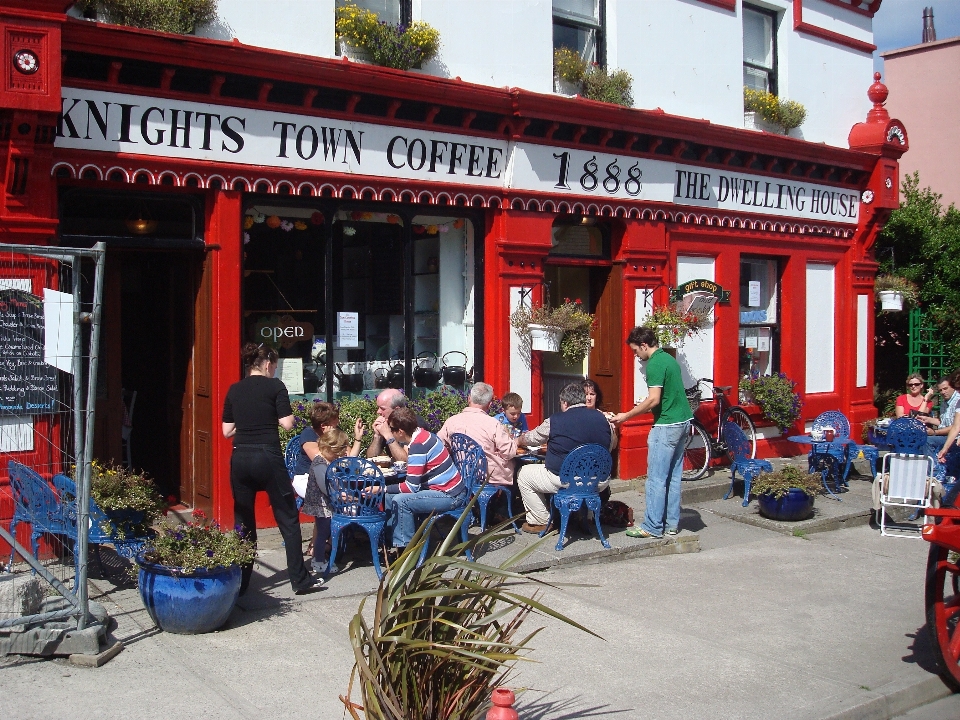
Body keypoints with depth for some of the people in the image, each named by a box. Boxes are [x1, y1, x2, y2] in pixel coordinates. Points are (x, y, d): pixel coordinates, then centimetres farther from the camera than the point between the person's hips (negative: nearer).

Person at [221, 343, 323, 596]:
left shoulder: (234, 390, 10)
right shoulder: (275, 386, -2)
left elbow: (227, 431, 11)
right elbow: (287, 424, -7)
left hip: (240, 459, 4)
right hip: (268, 458, -4)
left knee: (243, 521, 13)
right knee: (288, 519, 5)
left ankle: (240, 582, 17)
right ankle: (300, 579, 8)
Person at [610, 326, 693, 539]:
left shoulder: (654, 365, -15)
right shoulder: (669, 359, 14)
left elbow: (654, 400, -21)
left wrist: (626, 416, -14)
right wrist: (643, 406, 19)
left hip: (667, 426, -10)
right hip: (683, 422, 10)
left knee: (656, 478, -4)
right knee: (674, 476, 13)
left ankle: (653, 527, 0)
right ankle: (672, 523, 18)